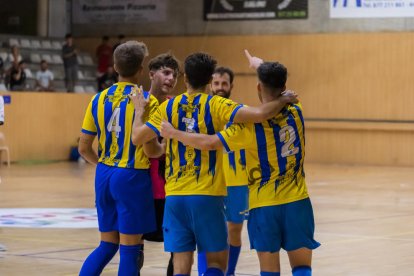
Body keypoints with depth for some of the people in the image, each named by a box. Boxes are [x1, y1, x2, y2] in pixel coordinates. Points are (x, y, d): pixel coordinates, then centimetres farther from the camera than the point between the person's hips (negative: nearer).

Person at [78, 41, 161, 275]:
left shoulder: (99, 99, 6)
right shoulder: (146, 100, -9)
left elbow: (84, 148, 7)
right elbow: (150, 149, -13)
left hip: (104, 176, 6)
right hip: (132, 177, -5)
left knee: (107, 245, 15)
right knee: (129, 249, 2)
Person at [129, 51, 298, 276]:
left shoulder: (168, 107, 4)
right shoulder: (216, 105, -4)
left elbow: (137, 138, 5)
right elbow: (259, 114, -16)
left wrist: (140, 110, 22)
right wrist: (283, 100, 1)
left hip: (175, 196, 3)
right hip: (207, 196, -3)